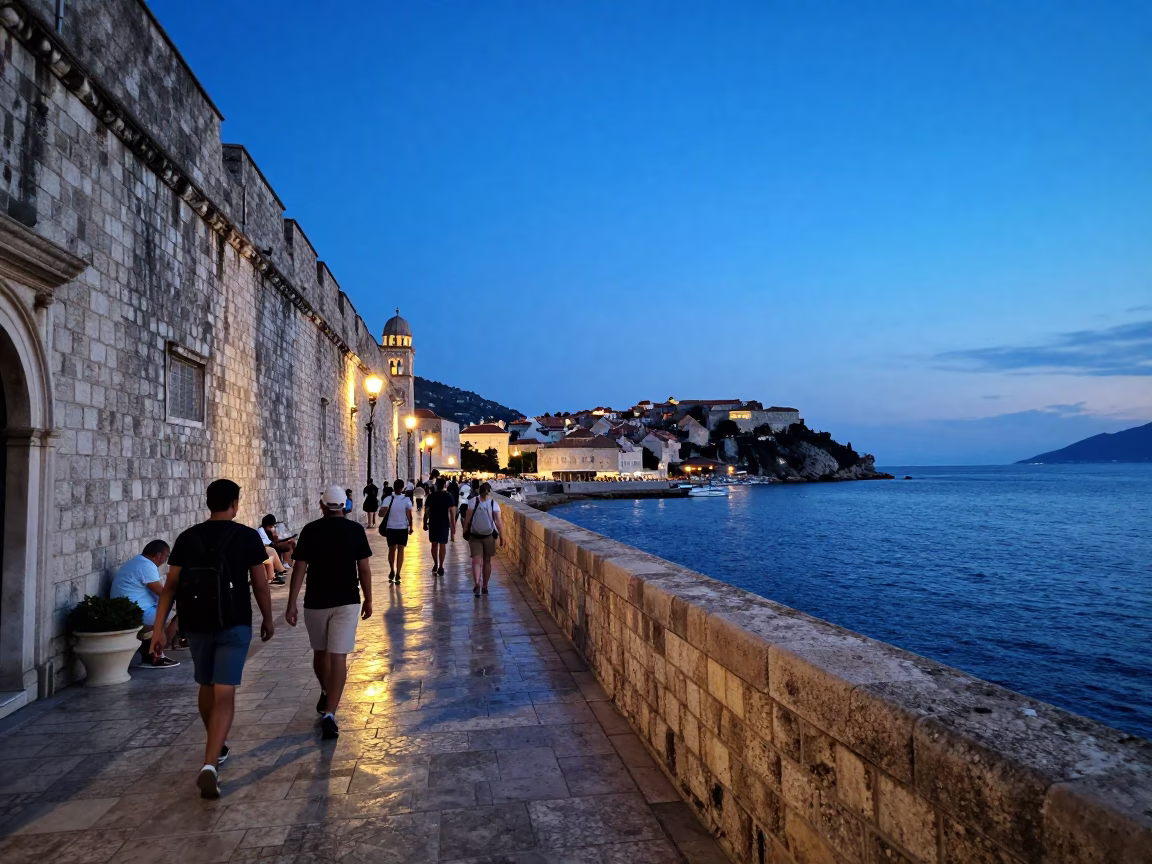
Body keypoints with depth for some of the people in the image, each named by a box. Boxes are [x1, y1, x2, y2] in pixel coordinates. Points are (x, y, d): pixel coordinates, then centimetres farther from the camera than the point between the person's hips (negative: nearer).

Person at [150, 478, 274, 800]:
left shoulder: (187, 538, 3)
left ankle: (217, 747, 41)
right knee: (224, 695, -3)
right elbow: (260, 585, -3)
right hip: (234, 625, -4)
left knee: (206, 687, 22)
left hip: (195, 624, 4)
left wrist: (158, 628, 3)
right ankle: (210, 763, -17)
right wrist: (268, 619, 10)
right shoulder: (247, 536, -6)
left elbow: (170, 586, 0)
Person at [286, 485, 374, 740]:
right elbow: (364, 568, -2)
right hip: (347, 601, -1)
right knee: (338, 657, -3)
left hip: (315, 602, 1)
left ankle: (326, 695, 41)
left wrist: (291, 604, -3)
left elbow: (300, 568, -6)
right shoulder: (355, 530, -3)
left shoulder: (310, 530, -3)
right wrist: (368, 600, 8)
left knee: (320, 652, 21)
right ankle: (329, 713, -12)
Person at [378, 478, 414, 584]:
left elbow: (381, 514, -18)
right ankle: (397, 574, 1)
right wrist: (411, 527, 0)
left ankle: (392, 571, 27)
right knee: (400, 551, 5)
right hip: (403, 528, -1)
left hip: (391, 528, 1)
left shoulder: (388, 499, -8)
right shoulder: (407, 499, -8)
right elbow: (409, 515, -11)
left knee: (392, 550, 17)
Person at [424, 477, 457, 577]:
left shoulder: (431, 496, 0)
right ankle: (440, 567, 2)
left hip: (433, 523, 2)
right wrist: (453, 525, -2)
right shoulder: (448, 496, -4)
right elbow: (452, 512, -7)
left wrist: (425, 523, 9)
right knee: (442, 544, 3)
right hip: (444, 523, -2)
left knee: (434, 544, 14)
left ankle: (435, 564, 20)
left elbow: (426, 511, 0)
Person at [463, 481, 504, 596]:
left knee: (476, 560, -3)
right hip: (489, 536, 1)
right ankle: (485, 587, 21)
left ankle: (476, 583, -26)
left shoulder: (474, 501, -8)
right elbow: (498, 522, -11)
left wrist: (465, 531, 3)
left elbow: (468, 519, -8)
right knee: (487, 561, 14)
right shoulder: (494, 503, -7)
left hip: (474, 536, -1)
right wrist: (501, 536, -7)